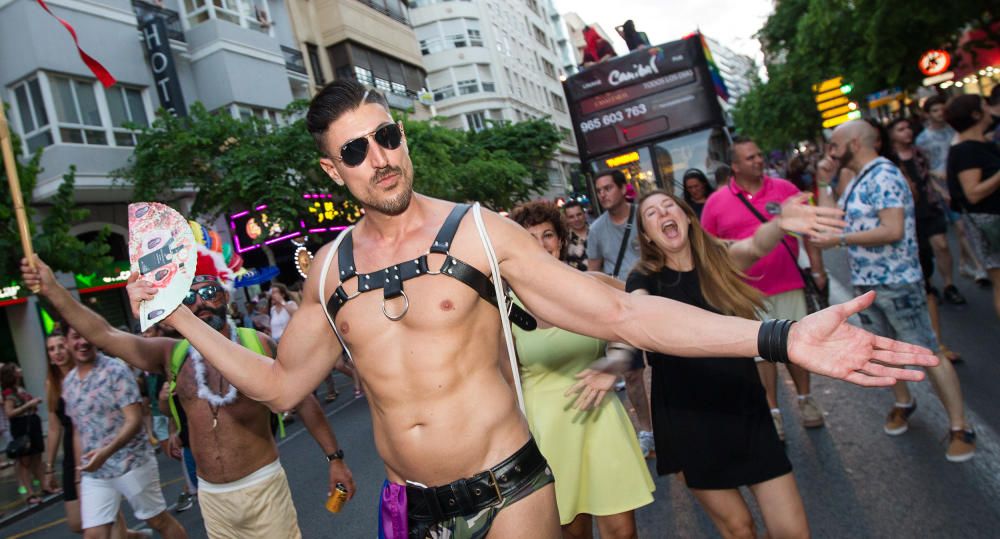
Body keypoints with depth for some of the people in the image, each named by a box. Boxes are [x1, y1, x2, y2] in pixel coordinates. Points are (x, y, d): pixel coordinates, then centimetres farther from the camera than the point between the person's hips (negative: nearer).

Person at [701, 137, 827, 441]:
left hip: (789, 284, 1)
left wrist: (817, 269, 3)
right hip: (748, 291, -1)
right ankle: (773, 411, 20)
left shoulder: (784, 189, 1)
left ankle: (805, 400, 32)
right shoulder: (716, 202, -3)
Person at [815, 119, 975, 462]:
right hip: (865, 282, 9)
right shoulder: (857, 181, 12)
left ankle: (960, 428, 9)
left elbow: (893, 230, -25)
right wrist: (825, 181, 9)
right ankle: (904, 403, 37)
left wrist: (839, 239, -22)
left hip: (896, 282, -9)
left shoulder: (883, 175, -16)